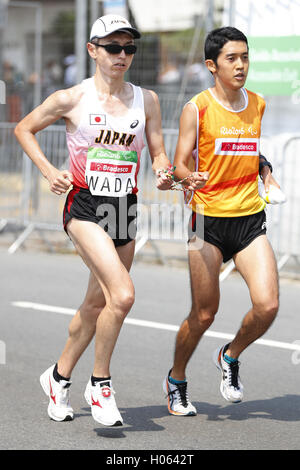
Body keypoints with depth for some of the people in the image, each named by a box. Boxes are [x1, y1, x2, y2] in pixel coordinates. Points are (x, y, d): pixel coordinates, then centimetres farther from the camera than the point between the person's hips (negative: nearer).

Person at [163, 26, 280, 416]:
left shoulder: (257, 105, 9)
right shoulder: (197, 109, -6)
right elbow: (180, 165, -6)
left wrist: (265, 169, 8)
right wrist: (192, 182, -28)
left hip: (251, 218, 4)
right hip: (209, 220, -4)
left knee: (267, 306, -12)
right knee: (204, 314, 2)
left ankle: (231, 356, 18)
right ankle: (176, 380, 28)